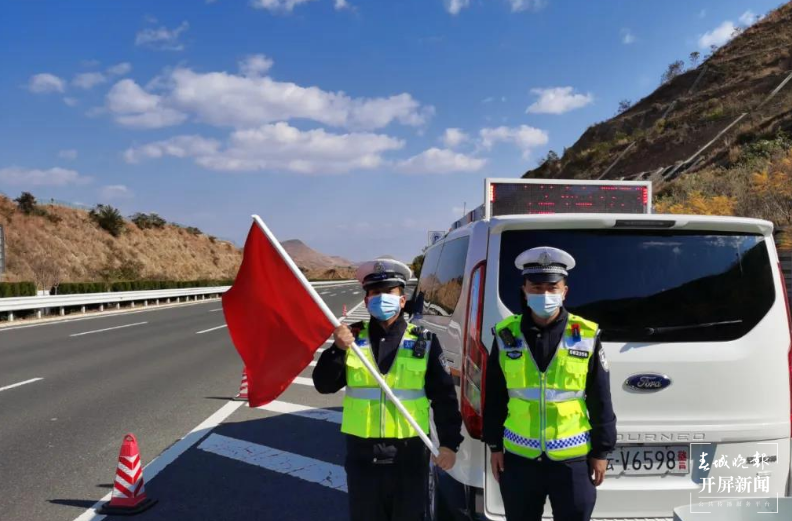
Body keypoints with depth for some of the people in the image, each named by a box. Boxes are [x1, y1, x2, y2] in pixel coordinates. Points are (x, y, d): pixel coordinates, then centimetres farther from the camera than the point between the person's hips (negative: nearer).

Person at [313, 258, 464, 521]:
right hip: (363, 453, 1)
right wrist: (338, 350, -19)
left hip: (410, 454, -1)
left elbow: (444, 396, -3)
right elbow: (324, 385, -4)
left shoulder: (424, 341, -3)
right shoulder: (352, 337, 1)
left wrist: (449, 442, -9)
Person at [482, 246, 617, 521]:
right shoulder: (506, 334, -1)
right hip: (518, 458, 1)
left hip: (573, 459, -1)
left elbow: (601, 401, 0)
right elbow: (494, 397, 5)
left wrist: (601, 451, 1)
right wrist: (494, 446, 5)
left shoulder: (587, 336, -4)